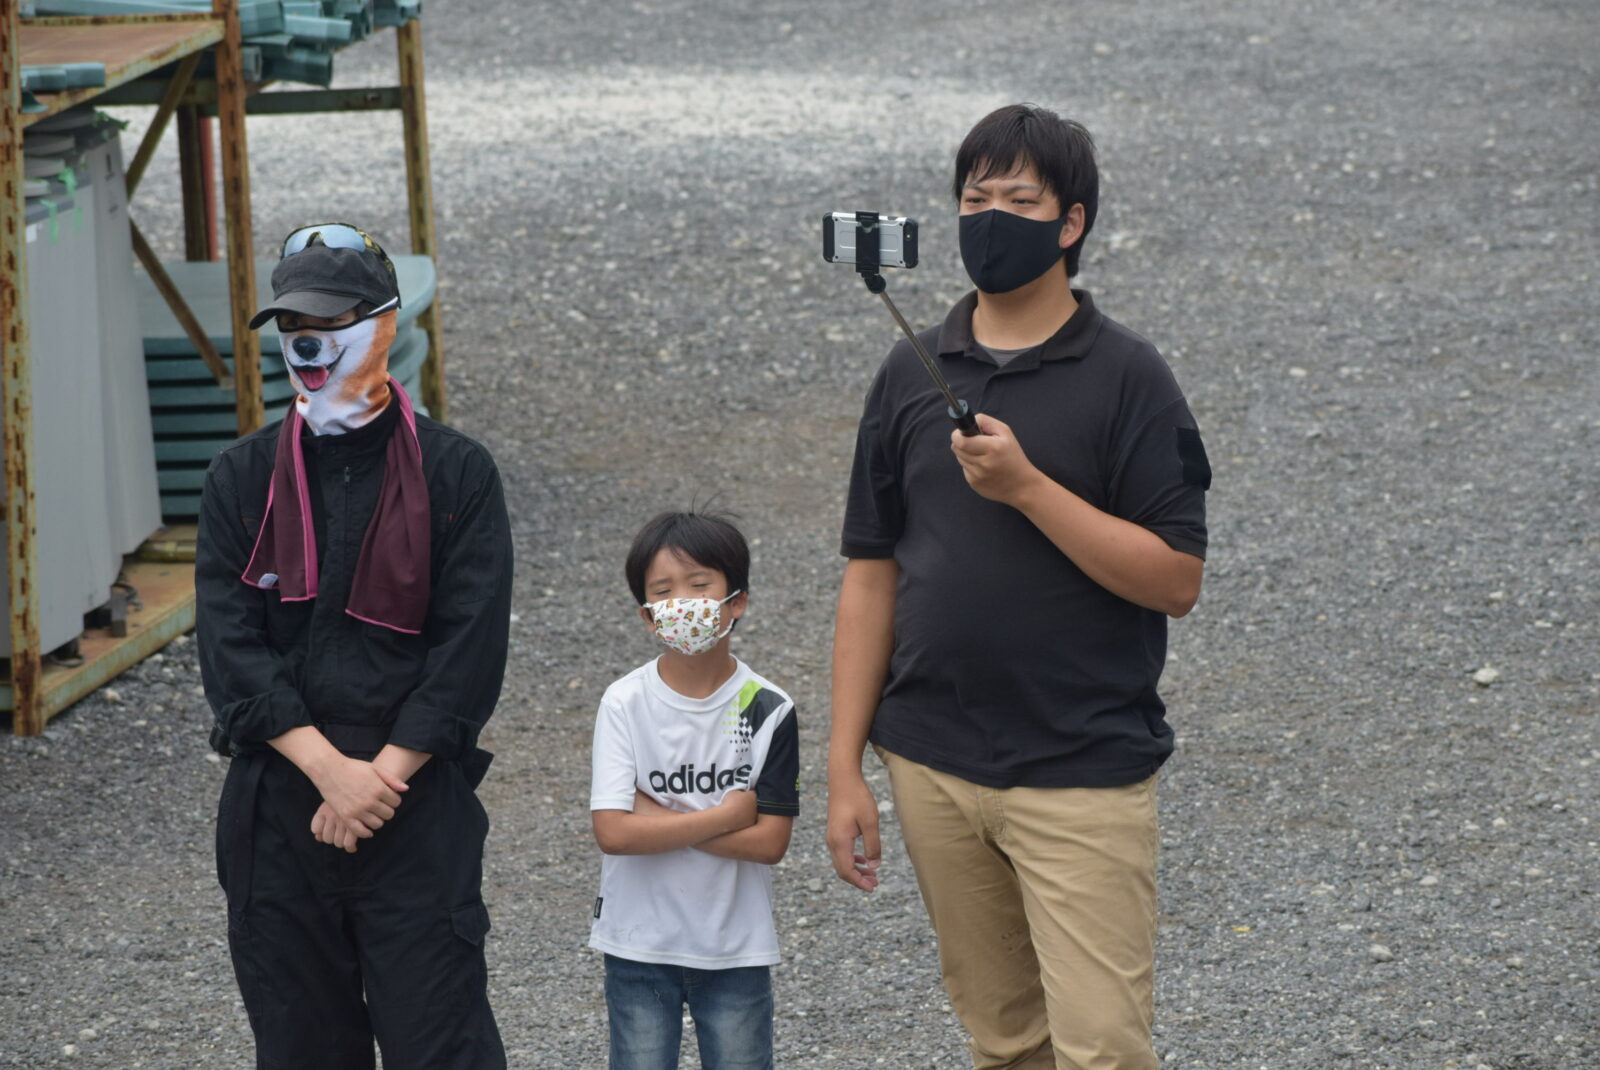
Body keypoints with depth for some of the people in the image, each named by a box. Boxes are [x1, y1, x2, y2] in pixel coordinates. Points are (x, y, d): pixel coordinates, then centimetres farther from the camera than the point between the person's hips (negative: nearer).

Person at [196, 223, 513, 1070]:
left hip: (419, 808, -3)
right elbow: (229, 647, -3)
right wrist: (329, 769, -14)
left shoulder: (454, 474, 0)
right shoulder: (243, 479, 6)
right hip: (276, 808, 3)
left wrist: (382, 777, -13)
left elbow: (469, 649, -5)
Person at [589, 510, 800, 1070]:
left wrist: (658, 816, -16)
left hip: (735, 948, 1)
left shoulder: (767, 710, -7)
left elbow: (769, 841, -12)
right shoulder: (626, 704, -8)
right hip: (640, 945, 0)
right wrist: (724, 816, -17)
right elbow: (613, 832, -17)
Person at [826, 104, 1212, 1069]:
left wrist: (1028, 488, -20)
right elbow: (872, 574, 10)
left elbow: (1176, 579, -11)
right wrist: (845, 769, 5)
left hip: (1083, 774, -4)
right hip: (934, 766, 4)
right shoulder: (913, 374, 8)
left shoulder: (1125, 377, -5)